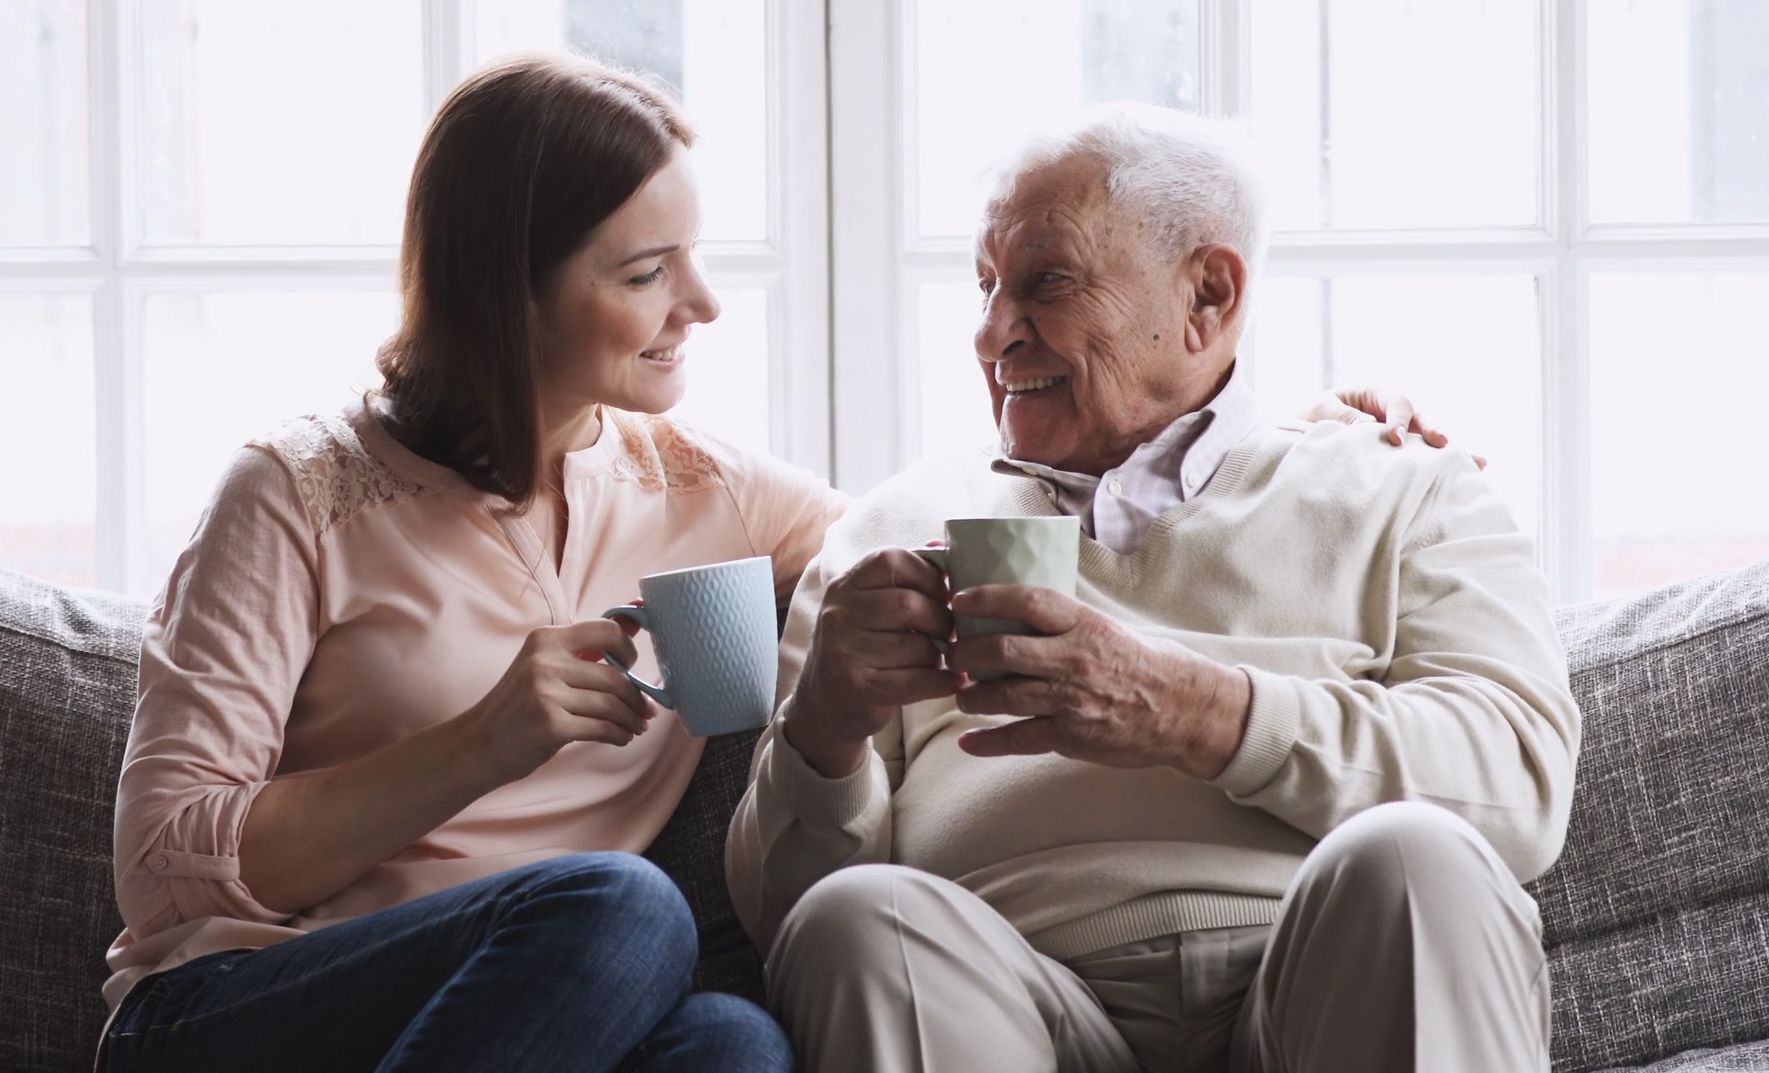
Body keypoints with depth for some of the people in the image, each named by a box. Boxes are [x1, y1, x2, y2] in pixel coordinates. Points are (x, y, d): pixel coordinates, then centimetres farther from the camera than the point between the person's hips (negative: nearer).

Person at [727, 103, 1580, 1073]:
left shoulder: (1399, 496, 24)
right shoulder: (901, 529, 29)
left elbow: (1521, 782, 3)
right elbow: (778, 907, 22)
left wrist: (1197, 715, -9)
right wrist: (823, 733, -1)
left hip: (1334, 990, 0)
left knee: (1408, 860, -33)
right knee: (854, 919, -31)